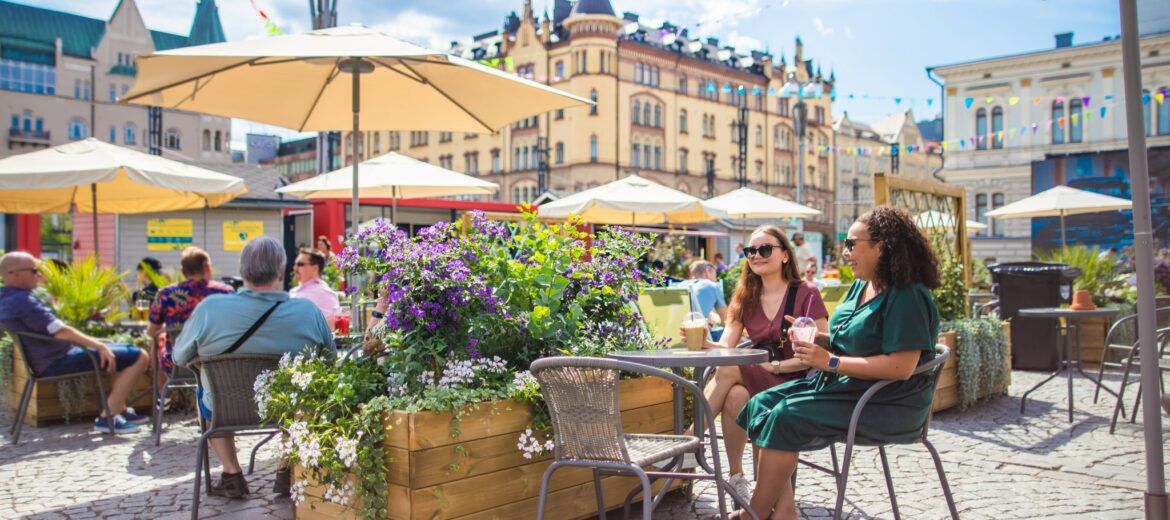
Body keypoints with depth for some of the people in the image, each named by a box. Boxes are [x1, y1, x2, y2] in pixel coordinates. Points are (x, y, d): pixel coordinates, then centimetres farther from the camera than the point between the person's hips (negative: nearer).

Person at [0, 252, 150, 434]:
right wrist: (100, 346, -18)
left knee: (127, 350, 24)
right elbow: (60, 331, -27)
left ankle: (120, 409, 20)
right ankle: (107, 417, -11)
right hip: (58, 362, -11)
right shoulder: (23, 301, -22)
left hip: (51, 359, 11)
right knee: (139, 357, -14)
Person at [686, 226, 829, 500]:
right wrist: (702, 342, -24)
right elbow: (725, 346, -2)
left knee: (730, 368, -28)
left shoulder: (807, 295, -4)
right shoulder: (746, 298, 10)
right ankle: (736, 476, -16)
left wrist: (776, 365, -18)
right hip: (759, 383, 4)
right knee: (735, 395, -32)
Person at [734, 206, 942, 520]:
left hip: (886, 403, -10)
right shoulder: (861, 286, 11)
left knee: (786, 418, -24)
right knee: (761, 405, -6)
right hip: (843, 385, 10)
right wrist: (815, 339, 0)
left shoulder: (908, 296, -17)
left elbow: (901, 366, -25)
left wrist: (830, 362, -22)